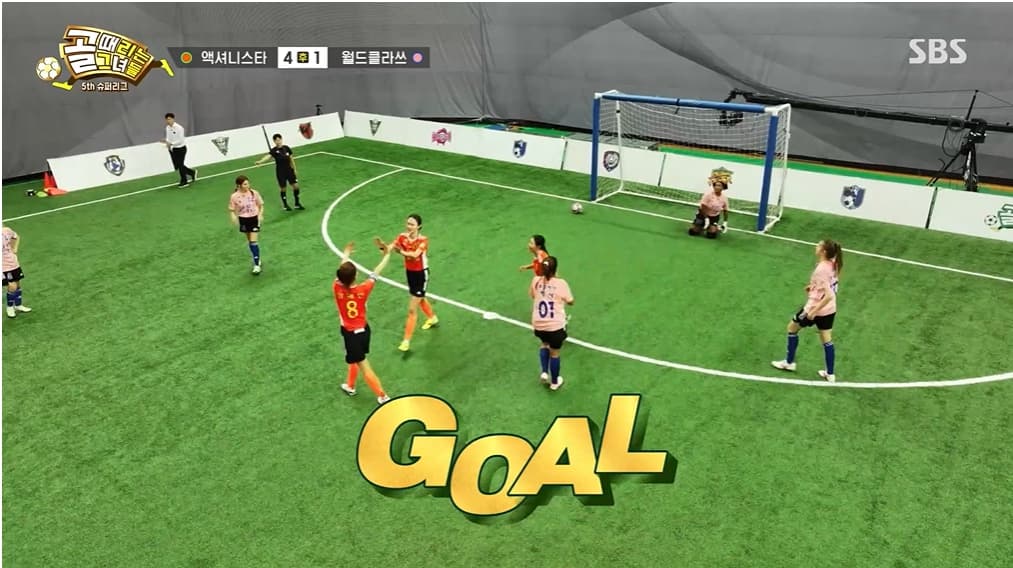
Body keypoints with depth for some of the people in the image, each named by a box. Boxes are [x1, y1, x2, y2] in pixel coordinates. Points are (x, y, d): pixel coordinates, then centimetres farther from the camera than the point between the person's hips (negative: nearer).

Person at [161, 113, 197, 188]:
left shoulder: (179, 128, -18)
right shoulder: (167, 128, 4)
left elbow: (180, 140, -20)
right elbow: (169, 138, 12)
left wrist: (171, 144, -27)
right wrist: (166, 141, -10)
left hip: (181, 149, -7)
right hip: (172, 149, 7)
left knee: (180, 165, -1)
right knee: (177, 166, 9)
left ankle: (184, 182, 16)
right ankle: (192, 173, 30)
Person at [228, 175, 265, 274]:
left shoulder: (254, 193, -12)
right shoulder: (234, 196, -12)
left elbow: (261, 205, 1)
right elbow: (232, 210, -2)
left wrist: (260, 215, -14)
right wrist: (234, 217, -22)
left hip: (254, 218, -2)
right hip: (243, 220, 2)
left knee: (253, 241, -10)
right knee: (249, 241, 15)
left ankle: (257, 264, -5)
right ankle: (257, 259, 33)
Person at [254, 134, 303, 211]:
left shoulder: (286, 148, 0)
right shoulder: (274, 150, -13)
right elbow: (268, 156, -31)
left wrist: (294, 169, 15)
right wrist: (260, 161, -50)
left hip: (289, 170, 4)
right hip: (280, 172, -4)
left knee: (296, 186, 3)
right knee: (283, 188, 6)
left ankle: (297, 204, 19)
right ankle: (285, 205, 23)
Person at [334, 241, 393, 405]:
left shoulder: (337, 288, -21)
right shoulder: (362, 290, -21)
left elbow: (342, 272, -1)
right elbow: (375, 273, -6)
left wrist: (346, 254, 19)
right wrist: (387, 255, 9)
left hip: (351, 333, -3)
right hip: (363, 329, 3)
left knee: (363, 365, 6)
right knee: (354, 359, 28)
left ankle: (382, 396, 11)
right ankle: (350, 386, 47)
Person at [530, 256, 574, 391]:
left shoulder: (536, 280, -6)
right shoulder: (561, 283, -15)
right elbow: (570, 302, -3)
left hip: (538, 325, 3)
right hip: (555, 325, -3)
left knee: (545, 345, 31)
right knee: (554, 353, 15)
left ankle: (544, 372, 20)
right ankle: (554, 382, 31)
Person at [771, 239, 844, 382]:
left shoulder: (821, 269, -27)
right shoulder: (832, 264, -2)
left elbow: (829, 296, -31)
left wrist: (814, 311, -26)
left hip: (816, 309, -7)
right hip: (830, 309, 8)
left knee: (792, 328, 15)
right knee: (827, 339, 18)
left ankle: (789, 363, 28)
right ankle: (830, 374, 25)